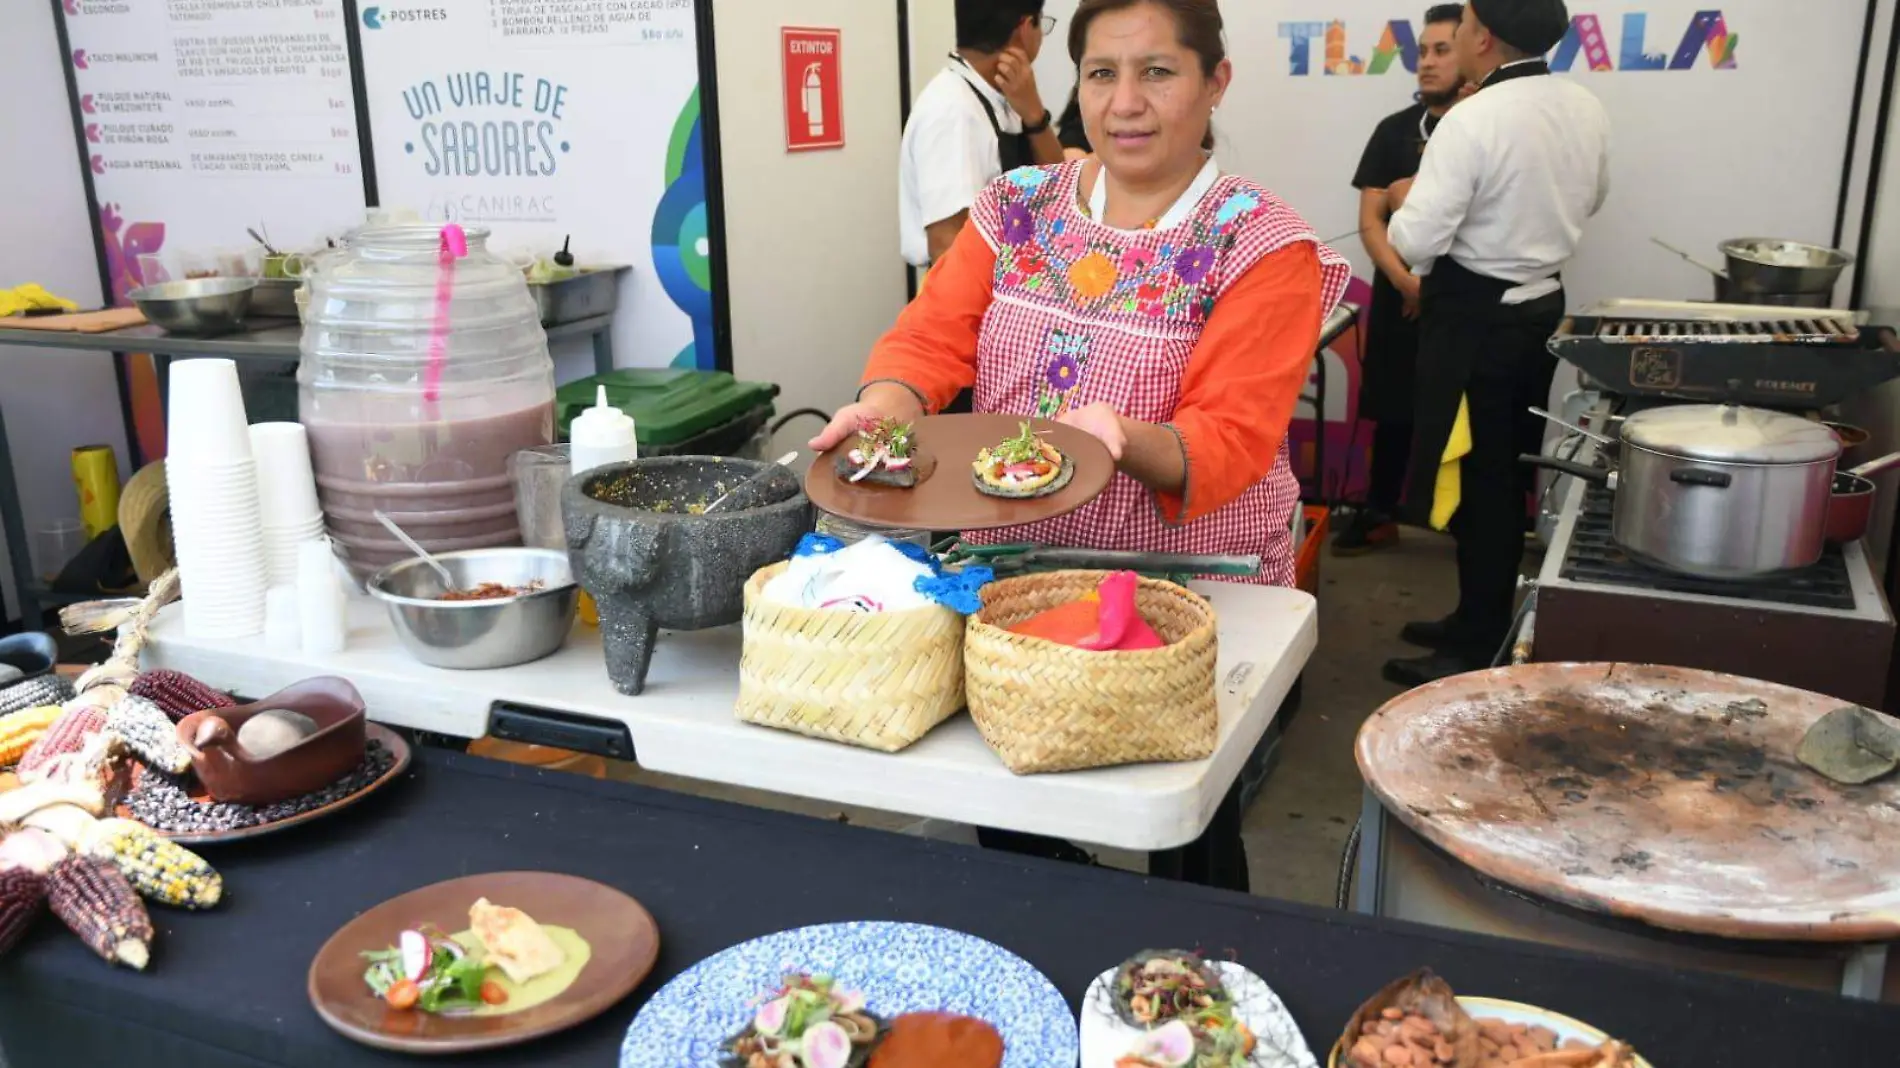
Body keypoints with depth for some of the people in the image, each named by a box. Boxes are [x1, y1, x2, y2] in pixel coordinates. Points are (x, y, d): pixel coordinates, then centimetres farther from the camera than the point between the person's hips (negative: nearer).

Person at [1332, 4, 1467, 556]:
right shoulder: (1394, 130, 7)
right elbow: (1370, 220, 1)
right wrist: (1404, 280, -14)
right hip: (1401, 295, 2)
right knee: (1394, 407, 8)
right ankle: (1379, 514, 20)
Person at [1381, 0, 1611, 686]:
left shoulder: (1471, 122, -21)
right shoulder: (1586, 111, 5)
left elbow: (1415, 242, -22)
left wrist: (1405, 197, -2)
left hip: (1474, 318, -8)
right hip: (1542, 305, 8)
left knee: (1474, 482, 1)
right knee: (1507, 477, 17)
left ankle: (1475, 651, 10)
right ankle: (1485, 623, 30)